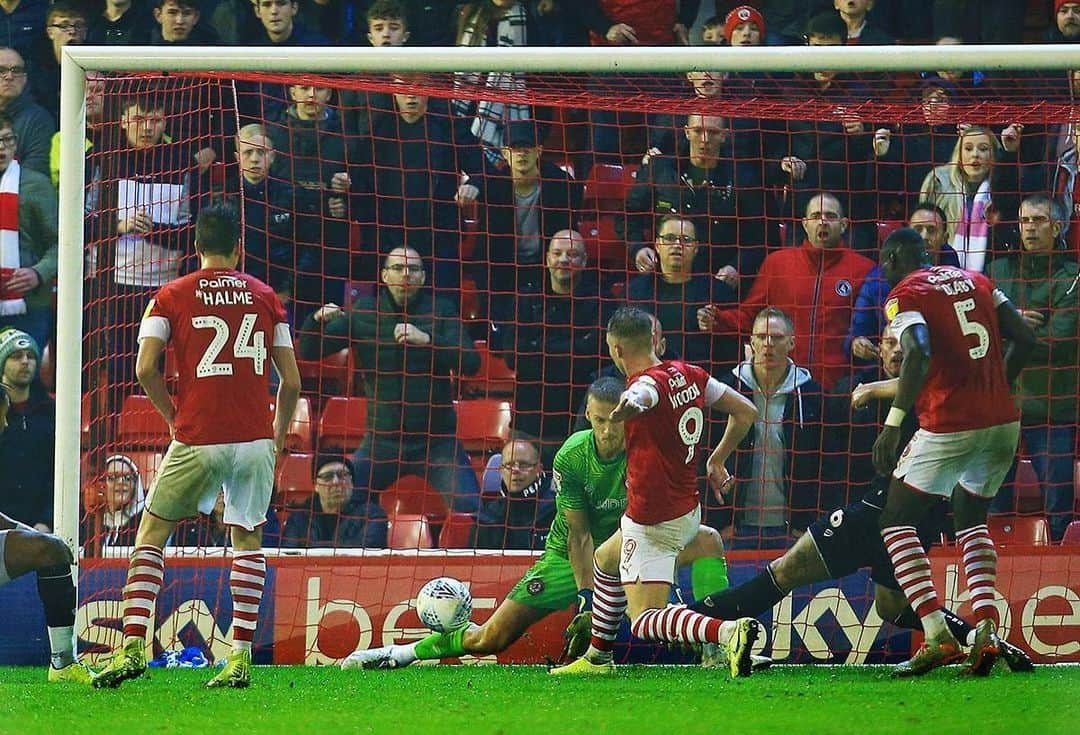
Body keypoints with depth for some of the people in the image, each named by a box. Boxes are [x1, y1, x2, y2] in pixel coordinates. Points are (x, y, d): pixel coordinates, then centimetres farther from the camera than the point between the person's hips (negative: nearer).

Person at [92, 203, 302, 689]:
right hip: (255, 439, 2)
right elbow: (291, 382, 7)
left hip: (197, 439, -2)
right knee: (248, 538, 14)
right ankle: (241, 658, 4)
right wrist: (278, 434, 20)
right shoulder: (265, 298, 9)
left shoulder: (171, 298, 3)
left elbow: (145, 368, -7)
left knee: (151, 534, 9)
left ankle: (133, 647, -4)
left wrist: (173, 417, 7)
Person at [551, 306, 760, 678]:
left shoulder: (647, 382, -20)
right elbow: (746, 412, 11)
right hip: (688, 511, 9)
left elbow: (643, 396, -46)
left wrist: (630, 405, -67)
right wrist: (717, 460, 19)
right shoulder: (689, 374, 4)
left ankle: (727, 630, -32)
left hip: (653, 520, -9)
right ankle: (597, 658, 41)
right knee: (605, 560, 32)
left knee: (644, 622, -11)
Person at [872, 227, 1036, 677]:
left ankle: (938, 638, -7)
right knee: (971, 521, 24)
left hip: (950, 426, -6)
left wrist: (893, 424, -20)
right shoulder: (976, 281, 16)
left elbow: (919, 355, -21)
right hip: (1003, 423, 7)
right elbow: (1025, 340, 13)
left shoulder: (905, 294, -4)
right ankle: (986, 627, 2)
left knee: (897, 521, 8)